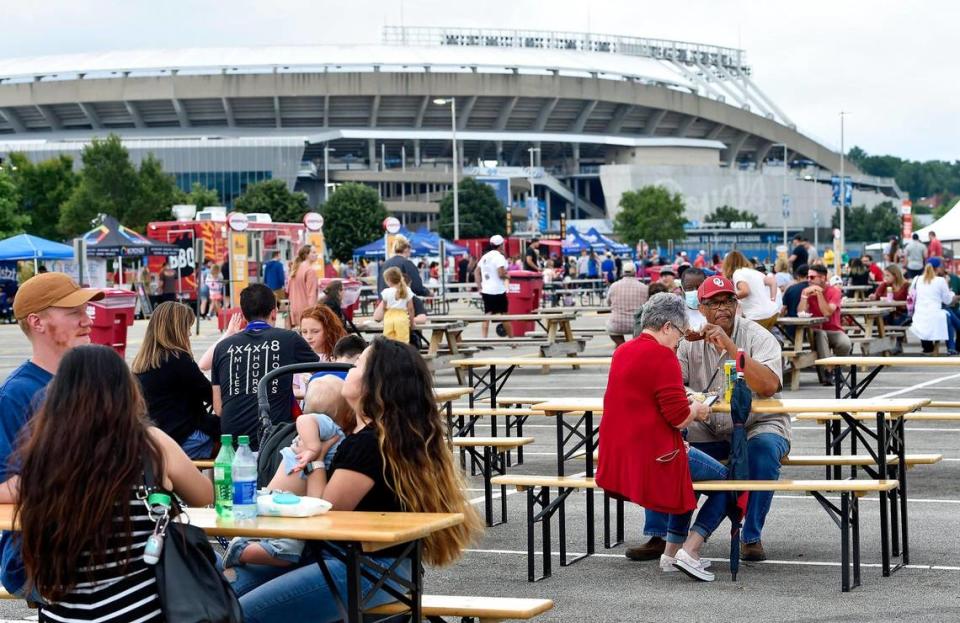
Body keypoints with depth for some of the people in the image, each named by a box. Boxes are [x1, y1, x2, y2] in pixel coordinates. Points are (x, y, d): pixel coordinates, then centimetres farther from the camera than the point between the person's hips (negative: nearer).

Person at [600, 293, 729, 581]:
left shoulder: (622, 352, 12)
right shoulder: (662, 355, -16)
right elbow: (679, 417, -20)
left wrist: (686, 405, 16)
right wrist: (697, 410, 2)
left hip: (617, 457, 9)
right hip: (652, 456, -9)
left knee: (687, 463, 33)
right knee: (728, 481, 5)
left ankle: (671, 551, 28)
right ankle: (689, 551, -3)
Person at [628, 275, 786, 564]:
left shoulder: (758, 337, -10)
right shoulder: (692, 342, 2)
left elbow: (768, 386, -29)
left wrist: (730, 347, -32)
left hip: (757, 425, -4)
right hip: (708, 430, 4)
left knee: (763, 449, -36)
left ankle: (751, 537, -18)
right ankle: (659, 536, -6)